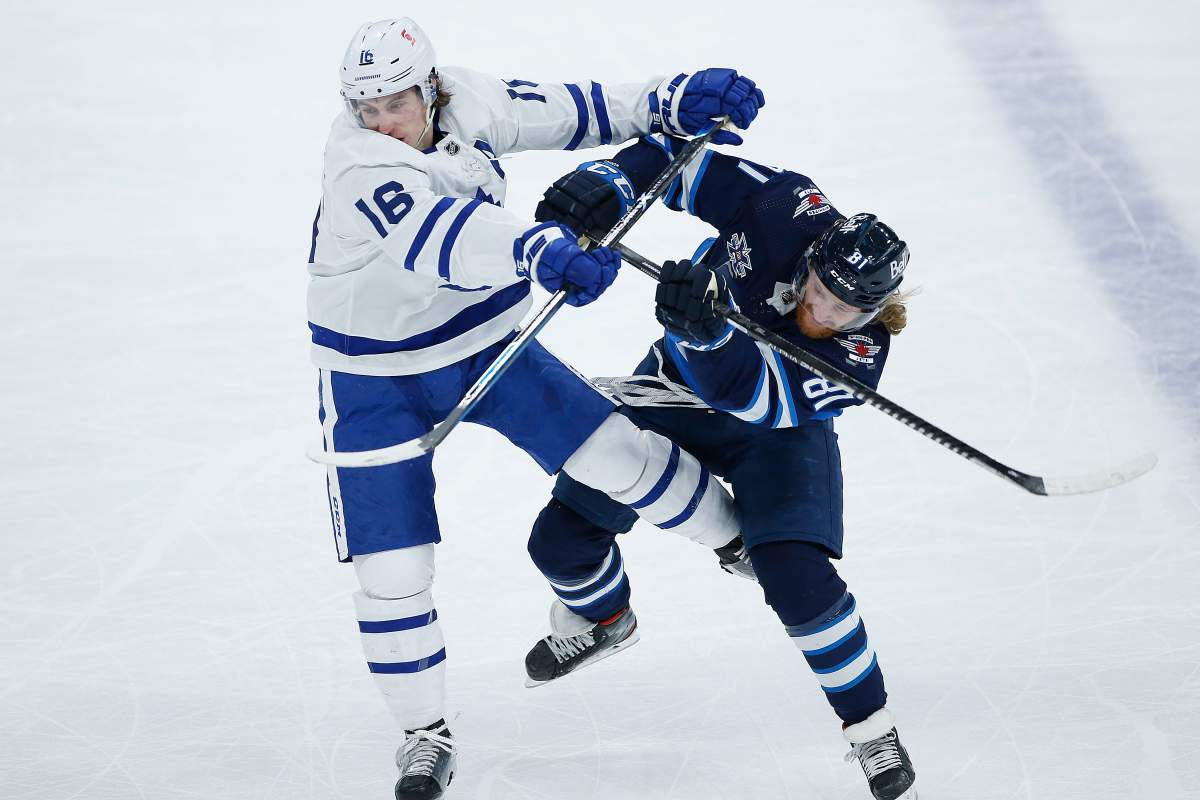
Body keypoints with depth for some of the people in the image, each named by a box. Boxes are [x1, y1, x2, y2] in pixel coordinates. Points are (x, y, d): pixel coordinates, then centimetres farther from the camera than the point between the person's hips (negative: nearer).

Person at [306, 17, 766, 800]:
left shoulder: (468, 101, -14)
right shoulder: (360, 168, -33)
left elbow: (558, 112, 1)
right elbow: (431, 234, -51)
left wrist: (665, 101, -9)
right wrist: (539, 247, -66)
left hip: (485, 340, 4)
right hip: (378, 382, -4)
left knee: (618, 452, -1)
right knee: (392, 571, -6)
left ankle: (744, 536, 25)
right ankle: (427, 736, 13)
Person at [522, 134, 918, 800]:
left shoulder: (860, 347, -33)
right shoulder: (783, 208, -30)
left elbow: (751, 396, -44)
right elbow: (681, 156, -18)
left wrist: (706, 330, -61)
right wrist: (604, 182, -35)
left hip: (778, 427, -3)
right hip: (675, 393, 3)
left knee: (797, 578, -24)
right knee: (561, 538, 3)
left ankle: (872, 731, -2)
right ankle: (599, 619, 41)